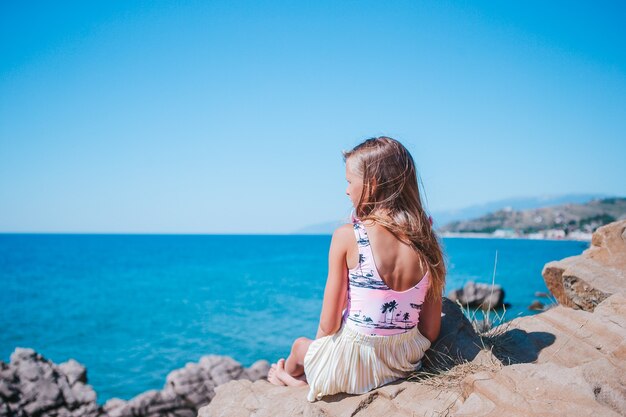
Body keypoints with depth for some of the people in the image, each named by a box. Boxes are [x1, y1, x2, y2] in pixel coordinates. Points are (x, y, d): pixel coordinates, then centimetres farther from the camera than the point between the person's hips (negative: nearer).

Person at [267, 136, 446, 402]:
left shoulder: (346, 236, -18)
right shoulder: (426, 239, -6)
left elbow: (328, 324, -14)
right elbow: (431, 330, -1)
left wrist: (318, 345, 8)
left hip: (351, 366, -3)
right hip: (406, 365, 4)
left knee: (300, 345, 31)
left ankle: (290, 374, 62)